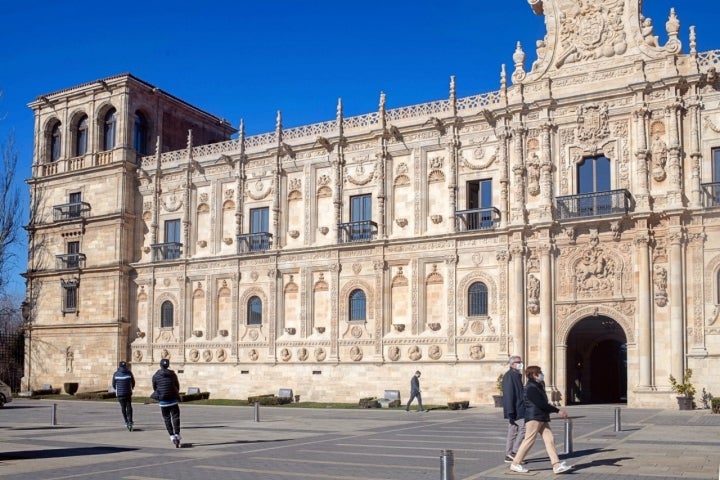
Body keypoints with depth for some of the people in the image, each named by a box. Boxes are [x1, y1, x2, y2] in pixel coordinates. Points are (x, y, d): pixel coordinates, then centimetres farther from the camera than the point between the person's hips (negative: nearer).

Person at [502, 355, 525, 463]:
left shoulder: (517, 375, 18)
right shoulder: (509, 376, -14)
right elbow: (508, 395, -20)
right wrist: (511, 412, -23)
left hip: (519, 409, 10)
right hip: (515, 410, -10)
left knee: (513, 432, 10)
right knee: (524, 427, -10)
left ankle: (509, 456, 13)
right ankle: (514, 452, -5)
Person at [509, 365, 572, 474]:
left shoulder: (538, 386, 20)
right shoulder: (531, 388, -14)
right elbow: (541, 404, -20)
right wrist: (558, 411, -18)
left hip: (542, 418, 10)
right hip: (533, 417, -10)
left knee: (549, 439, 0)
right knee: (529, 440, -5)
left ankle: (557, 465, -5)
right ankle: (515, 463, 4)